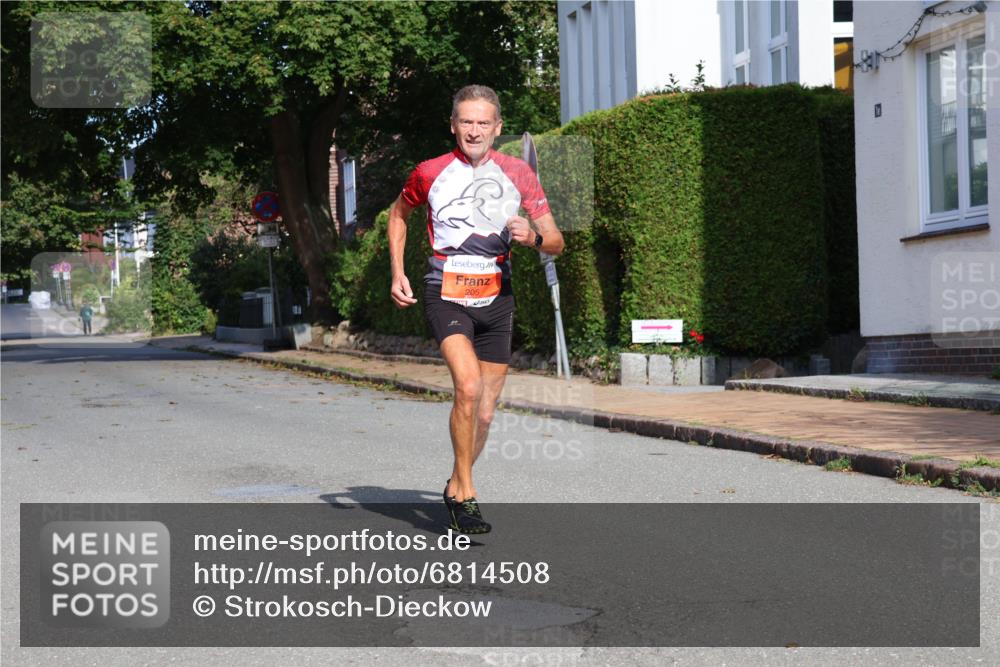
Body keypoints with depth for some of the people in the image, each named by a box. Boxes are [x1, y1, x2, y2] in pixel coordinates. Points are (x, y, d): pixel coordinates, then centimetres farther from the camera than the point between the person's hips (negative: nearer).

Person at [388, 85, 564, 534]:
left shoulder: (517, 174, 2)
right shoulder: (430, 173, -2)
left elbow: (555, 242, 4)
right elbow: (398, 214, 18)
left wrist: (533, 237, -19)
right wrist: (398, 273, 8)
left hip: (496, 300, 3)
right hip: (446, 296, -3)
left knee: (485, 412, 6)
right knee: (468, 387, -26)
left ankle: (456, 489, 30)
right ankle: (465, 492, -13)